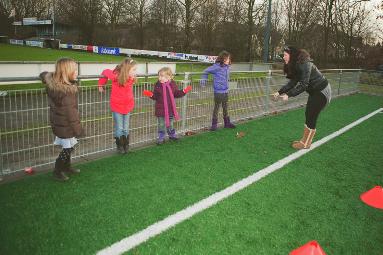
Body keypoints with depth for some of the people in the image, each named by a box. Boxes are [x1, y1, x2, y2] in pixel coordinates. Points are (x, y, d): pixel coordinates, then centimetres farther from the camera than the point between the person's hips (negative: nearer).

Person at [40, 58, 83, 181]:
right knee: (68, 148, 9)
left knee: (69, 146, 23)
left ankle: (66, 167, 40)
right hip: (65, 126, -9)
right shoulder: (67, 91, -30)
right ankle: (57, 171, 25)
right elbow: (71, 112, -26)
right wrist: (78, 129, -17)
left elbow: (44, 74, 20)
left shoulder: (52, 82, -4)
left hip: (58, 123, 9)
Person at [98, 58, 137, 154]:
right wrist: (101, 85, 1)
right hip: (117, 107, -4)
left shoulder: (131, 78, -7)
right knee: (119, 129, 7)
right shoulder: (116, 76, -22)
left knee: (126, 129, 14)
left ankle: (126, 146, 28)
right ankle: (119, 146, 23)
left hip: (128, 107, 4)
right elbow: (105, 72, -5)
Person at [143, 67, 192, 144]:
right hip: (160, 109, -1)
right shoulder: (158, 85, -6)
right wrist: (150, 94, -22)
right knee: (161, 124, 6)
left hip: (170, 108, 2)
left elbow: (177, 94, 6)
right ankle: (161, 137, 19)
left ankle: (172, 135, 35)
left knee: (170, 123, 16)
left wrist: (184, 91, -4)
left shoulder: (172, 84, -2)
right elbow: (155, 96, -3)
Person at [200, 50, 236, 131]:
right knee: (216, 108, 3)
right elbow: (206, 71, -5)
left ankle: (227, 123, 29)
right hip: (218, 92, -6)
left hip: (226, 91, 7)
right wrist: (204, 79, -3)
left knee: (225, 108, 17)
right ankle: (214, 124, 13)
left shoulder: (227, 67, 5)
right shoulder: (217, 67, -15)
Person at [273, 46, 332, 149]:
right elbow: (293, 82, 4)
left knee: (311, 117, -5)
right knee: (308, 115, 11)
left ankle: (306, 144, 6)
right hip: (315, 91, 9)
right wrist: (280, 92, -4)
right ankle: (305, 140, 21)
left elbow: (303, 85, -30)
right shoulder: (295, 66, 3)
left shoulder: (304, 64, -26)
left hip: (322, 92, -9)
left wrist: (288, 95, -32)